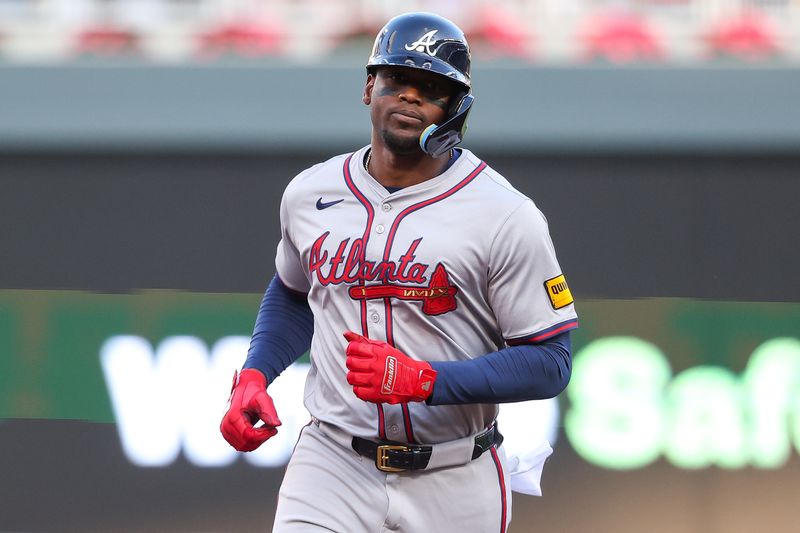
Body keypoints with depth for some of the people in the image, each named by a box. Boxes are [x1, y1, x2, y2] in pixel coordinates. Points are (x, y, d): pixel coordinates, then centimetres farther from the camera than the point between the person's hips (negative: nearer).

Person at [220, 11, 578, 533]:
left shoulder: (506, 216, -10)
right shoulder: (309, 193, 5)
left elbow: (549, 363, -11)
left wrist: (423, 379, -23)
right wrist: (254, 374, 7)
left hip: (455, 487, -2)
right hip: (332, 467, 2)